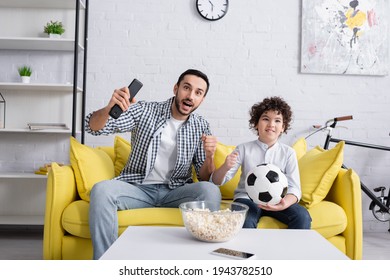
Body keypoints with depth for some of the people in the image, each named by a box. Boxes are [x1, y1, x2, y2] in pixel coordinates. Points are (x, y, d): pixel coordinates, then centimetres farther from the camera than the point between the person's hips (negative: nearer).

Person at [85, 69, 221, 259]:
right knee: (101, 190, -31)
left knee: (210, 191, -29)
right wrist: (108, 108, -32)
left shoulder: (201, 127, 6)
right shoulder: (144, 111, -1)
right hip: (138, 187, -1)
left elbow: (204, 178, 5)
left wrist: (209, 156, -18)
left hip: (175, 192, 1)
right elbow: (93, 127, -9)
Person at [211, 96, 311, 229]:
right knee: (244, 221, -35)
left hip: (277, 201, 2)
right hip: (247, 198, -2)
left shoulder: (288, 152, 4)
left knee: (302, 216, -25)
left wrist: (285, 204, -26)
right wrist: (225, 167, -25)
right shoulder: (244, 149, 1)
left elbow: (294, 188, -3)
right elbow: (217, 181, -2)